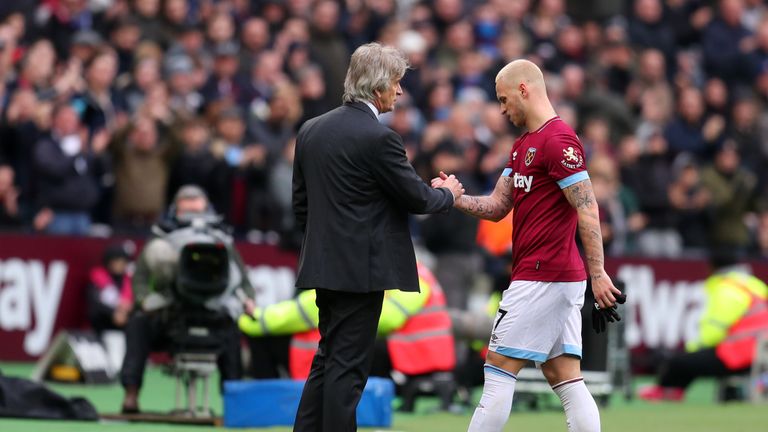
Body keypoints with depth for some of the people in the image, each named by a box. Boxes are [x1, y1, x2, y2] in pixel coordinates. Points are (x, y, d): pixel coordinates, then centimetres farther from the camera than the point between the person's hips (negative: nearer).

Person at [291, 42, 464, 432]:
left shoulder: (311, 130, 8)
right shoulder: (377, 138, -16)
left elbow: (301, 203, 14)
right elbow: (416, 197, -8)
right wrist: (448, 194, 12)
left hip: (325, 264, 8)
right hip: (361, 268, -8)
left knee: (328, 362, 15)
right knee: (348, 368, -3)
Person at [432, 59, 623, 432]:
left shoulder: (558, 140, -14)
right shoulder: (522, 146, 18)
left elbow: (587, 209, -18)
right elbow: (498, 206, 18)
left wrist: (597, 273, -22)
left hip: (542, 279, -10)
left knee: (499, 369, -5)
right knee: (565, 379, 5)